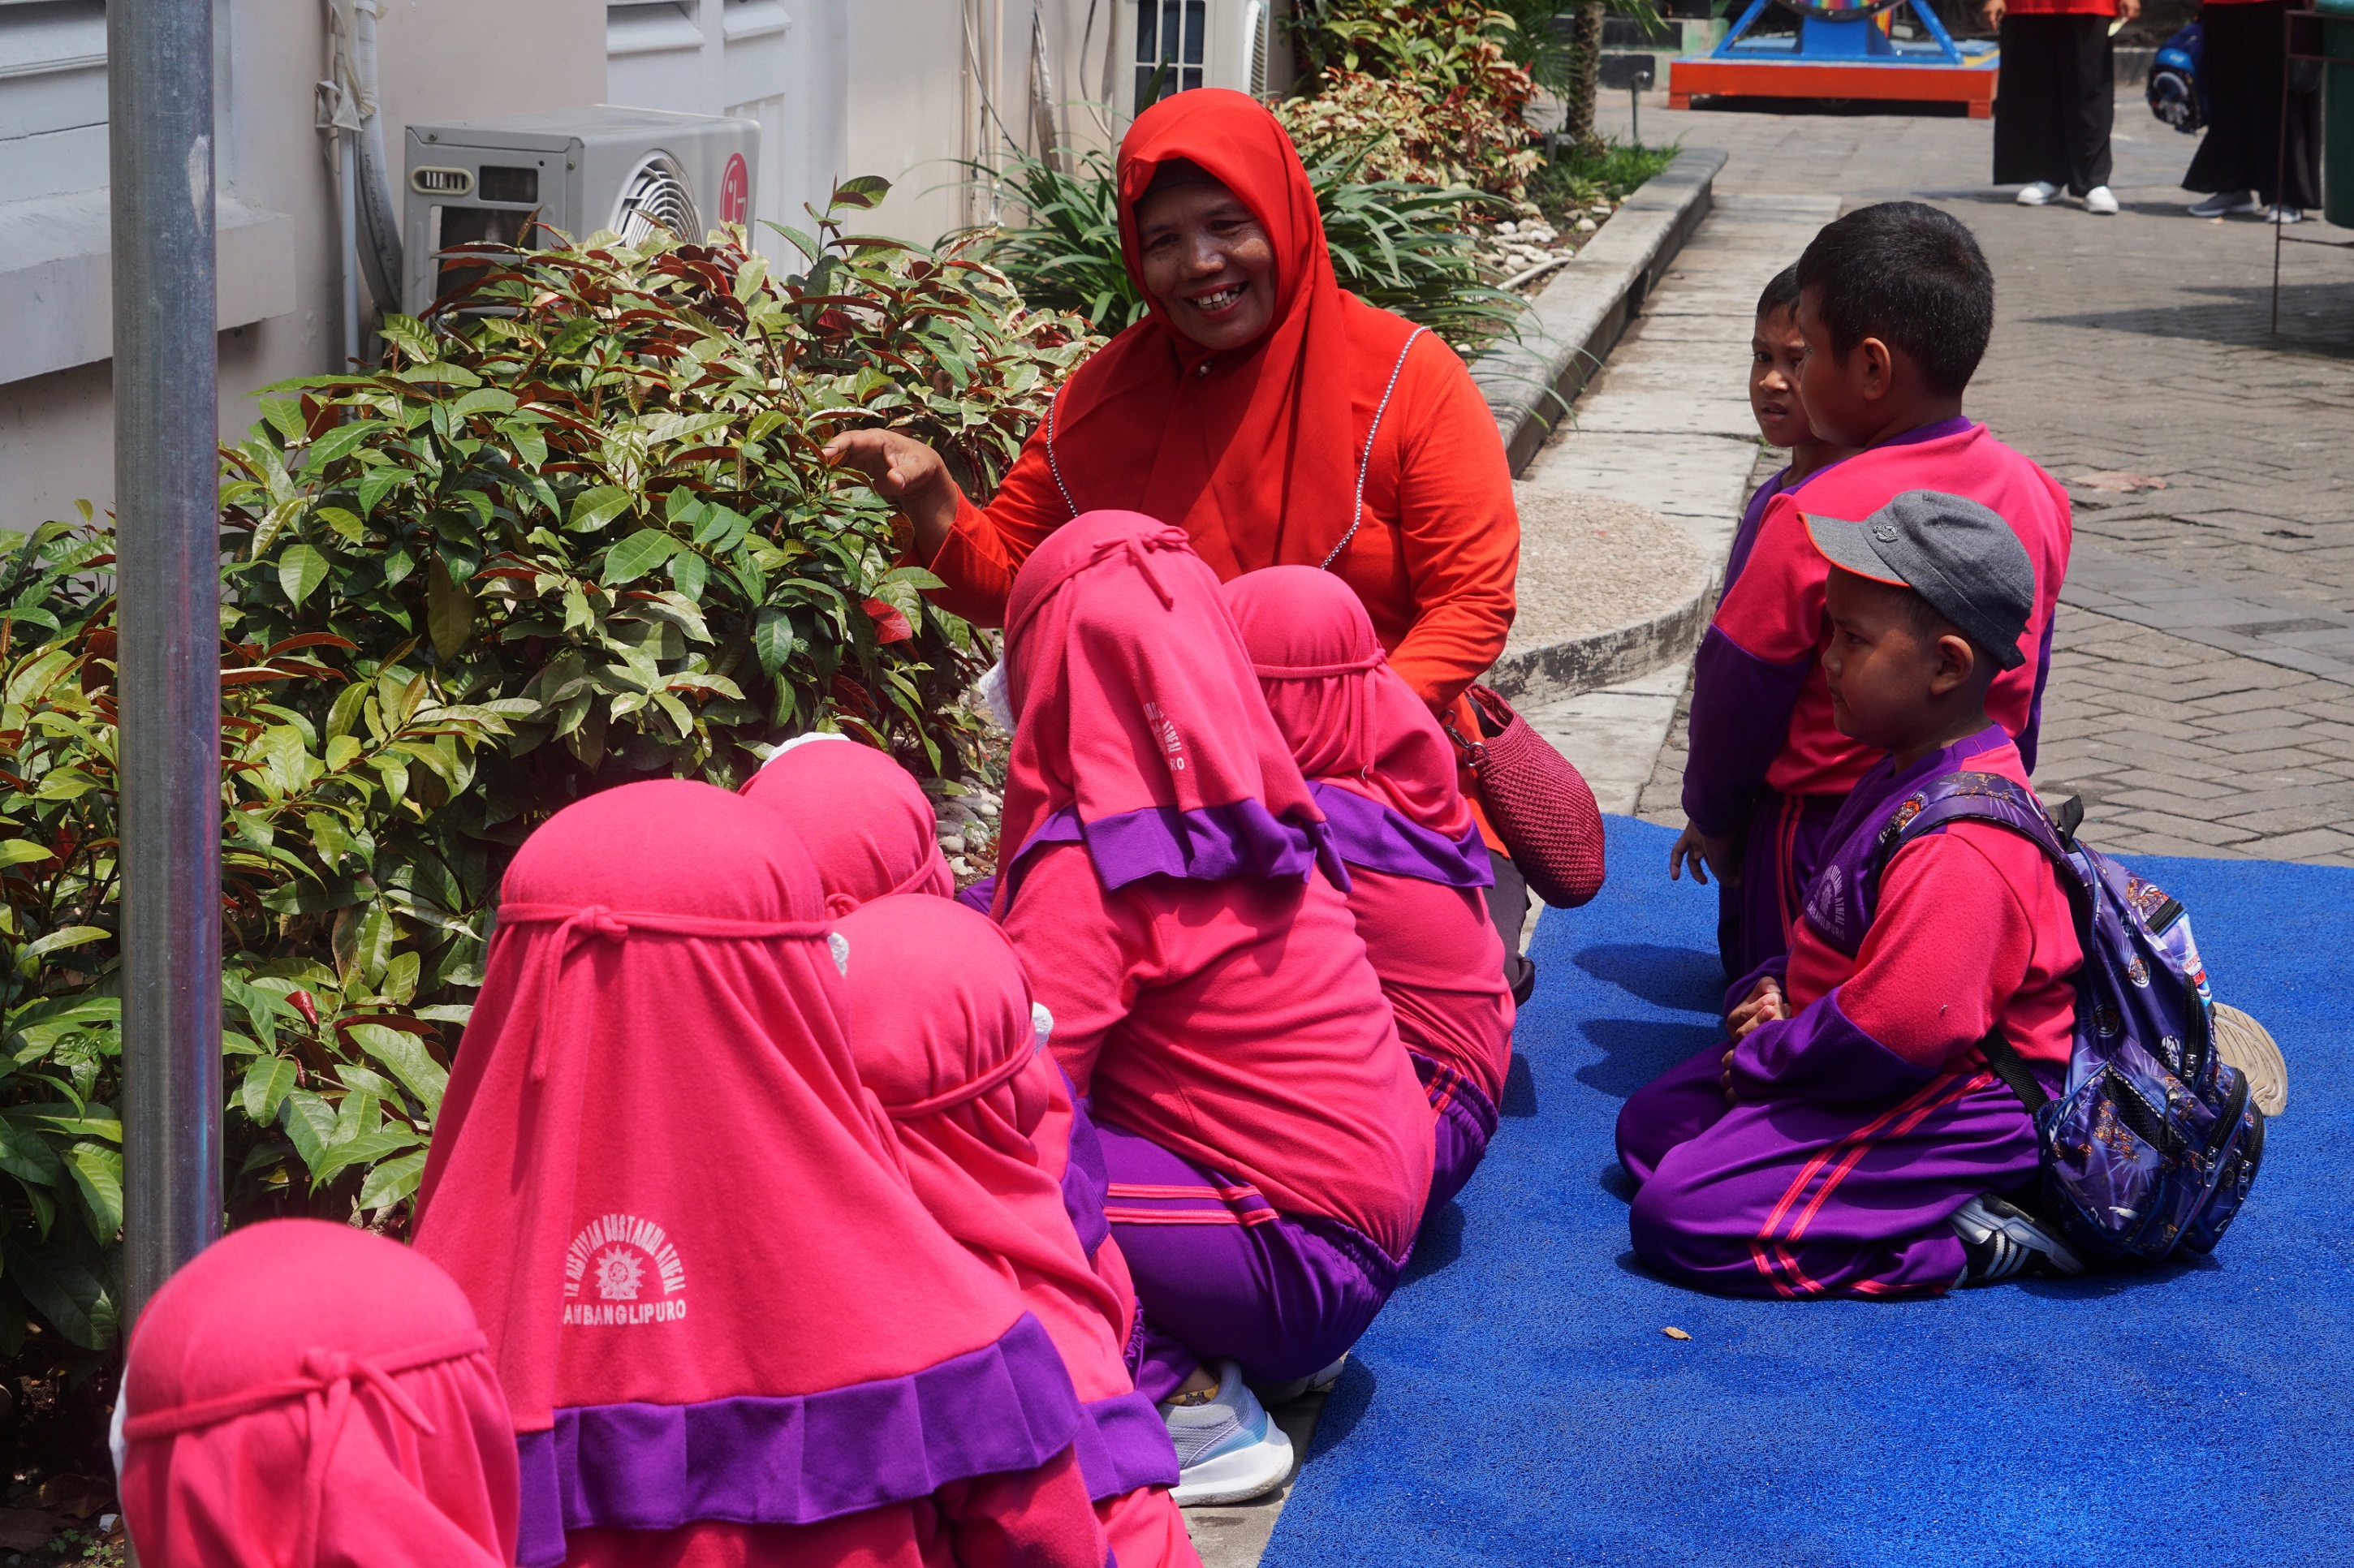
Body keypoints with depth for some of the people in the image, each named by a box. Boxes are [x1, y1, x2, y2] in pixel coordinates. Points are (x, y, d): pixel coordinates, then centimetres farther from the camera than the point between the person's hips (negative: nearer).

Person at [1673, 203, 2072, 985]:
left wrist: (1710, 819, 8)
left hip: (1824, 834, -6)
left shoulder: (1814, 521, -20)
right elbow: (2026, 689, 11)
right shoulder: (2036, 495, 0)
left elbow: (1737, 690, -9)